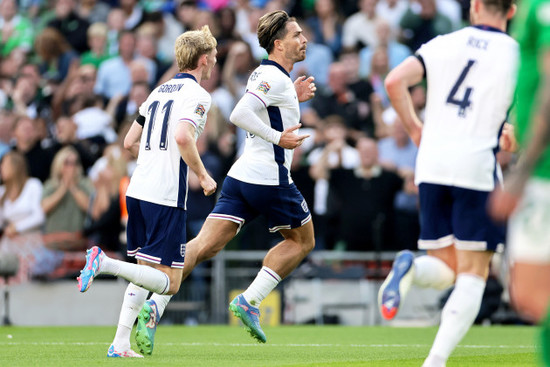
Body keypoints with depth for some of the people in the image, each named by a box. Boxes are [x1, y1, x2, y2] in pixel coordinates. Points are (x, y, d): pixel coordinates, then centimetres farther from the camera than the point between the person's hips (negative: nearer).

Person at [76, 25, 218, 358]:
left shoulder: (160, 91, 18)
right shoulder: (197, 94, -6)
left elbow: (130, 142, 22)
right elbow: (182, 136, -24)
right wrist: (203, 176, -12)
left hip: (138, 190, 8)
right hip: (167, 196, -8)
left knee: (147, 274, 17)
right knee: (169, 282, -6)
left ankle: (121, 343, 9)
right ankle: (105, 263, -23)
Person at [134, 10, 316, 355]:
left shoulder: (266, 74, 18)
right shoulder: (275, 77, -12)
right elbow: (240, 115, -24)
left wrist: (293, 97, 23)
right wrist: (278, 138, -18)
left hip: (241, 176, 8)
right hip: (270, 179, -8)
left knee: (205, 245, -4)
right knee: (303, 240, 13)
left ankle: (156, 305, -20)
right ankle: (250, 300, 2)